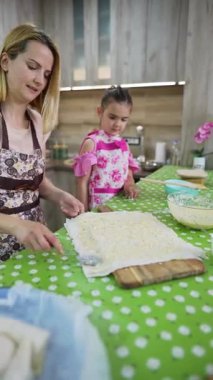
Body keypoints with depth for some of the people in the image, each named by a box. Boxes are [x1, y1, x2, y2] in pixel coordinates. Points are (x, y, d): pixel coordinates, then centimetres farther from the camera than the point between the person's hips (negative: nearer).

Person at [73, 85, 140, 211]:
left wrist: (130, 184, -8)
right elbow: (82, 182, -11)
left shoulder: (124, 144, 5)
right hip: (98, 208, -5)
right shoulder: (92, 142, -11)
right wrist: (84, 212, -12)